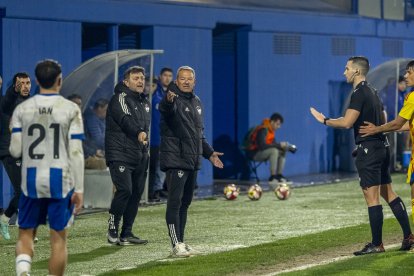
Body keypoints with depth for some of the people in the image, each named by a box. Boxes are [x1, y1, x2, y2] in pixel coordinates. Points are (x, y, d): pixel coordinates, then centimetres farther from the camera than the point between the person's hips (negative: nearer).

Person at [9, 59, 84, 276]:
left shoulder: (22, 109, 1)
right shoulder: (71, 110, -4)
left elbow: (15, 151, -1)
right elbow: (76, 152, -8)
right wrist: (79, 189, -4)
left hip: (31, 180, 2)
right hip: (61, 181, -2)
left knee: (26, 234, 11)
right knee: (58, 238, 7)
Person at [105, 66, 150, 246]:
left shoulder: (145, 102, 18)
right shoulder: (120, 98, -7)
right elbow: (125, 119, -25)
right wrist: (139, 133, -42)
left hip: (139, 156, 8)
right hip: (120, 154, -8)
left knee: (136, 193, 6)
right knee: (124, 189, -19)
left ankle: (127, 234, 12)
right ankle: (113, 229, -7)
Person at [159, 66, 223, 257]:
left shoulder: (196, 102, 17)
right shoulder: (173, 100, -8)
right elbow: (166, 108, -35)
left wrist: (209, 153, 25)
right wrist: (169, 101, -57)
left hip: (193, 160, 8)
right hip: (175, 160, -8)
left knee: (185, 202, 12)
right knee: (175, 202, -11)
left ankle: (181, 242, 18)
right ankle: (176, 245, -14)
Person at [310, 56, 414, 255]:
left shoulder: (359, 93, -14)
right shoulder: (372, 92, 16)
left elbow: (346, 123, -20)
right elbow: (383, 121, 24)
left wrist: (324, 120, -8)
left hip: (368, 149, -10)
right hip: (382, 146, 10)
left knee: (372, 197, -6)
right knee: (388, 193, 13)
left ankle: (377, 244, -4)